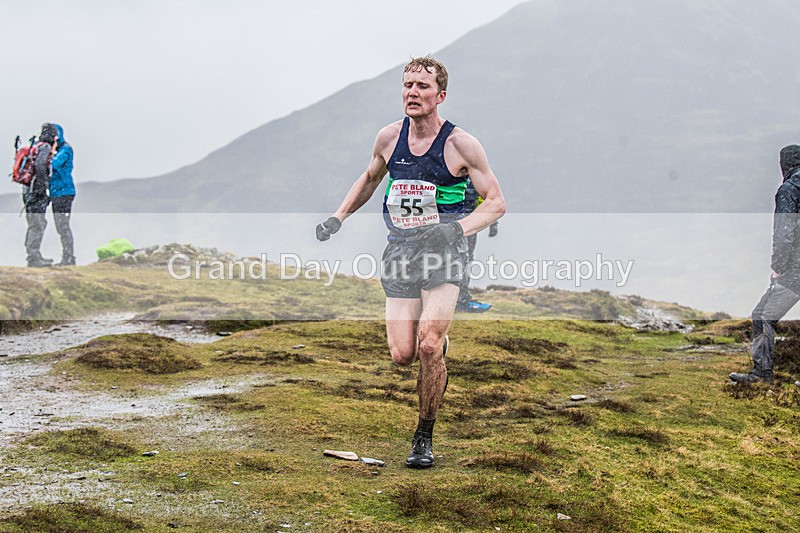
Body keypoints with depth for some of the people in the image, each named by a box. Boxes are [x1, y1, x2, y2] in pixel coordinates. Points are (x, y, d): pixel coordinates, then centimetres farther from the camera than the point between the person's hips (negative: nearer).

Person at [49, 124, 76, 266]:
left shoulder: (65, 149, -11)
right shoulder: (54, 149, 18)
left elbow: (55, 163, -27)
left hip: (64, 193, -10)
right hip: (56, 194, 10)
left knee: (63, 226, -9)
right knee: (60, 228, 11)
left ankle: (69, 258, -7)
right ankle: (67, 258, 16)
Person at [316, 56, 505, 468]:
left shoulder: (460, 145, -6)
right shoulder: (389, 137, 5)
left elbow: (495, 203, -3)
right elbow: (370, 178, 26)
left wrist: (458, 229, -20)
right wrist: (338, 217, 15)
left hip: (442, 253, -3)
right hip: (400, 251, 4)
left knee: (427, 348, -18)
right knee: (402, 356, -6)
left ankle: (424, 437, 1)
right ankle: (438, 342, 32)